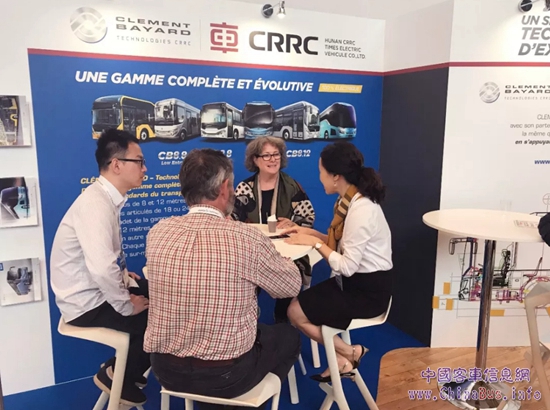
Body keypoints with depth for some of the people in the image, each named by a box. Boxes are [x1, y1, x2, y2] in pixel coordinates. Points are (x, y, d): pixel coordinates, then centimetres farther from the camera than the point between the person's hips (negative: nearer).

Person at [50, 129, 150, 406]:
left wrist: (123, 275, 2)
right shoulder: (96, 203, -26)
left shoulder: (107, 198, 4)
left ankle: (124, 367, 20)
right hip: (87, 303, -9)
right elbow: (101, 268, -36)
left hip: (99, 289, 9)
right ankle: (119, 376, 14)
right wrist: (127, 306, -23)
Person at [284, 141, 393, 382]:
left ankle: (350, 353, 13)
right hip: (354, 282, 9)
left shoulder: (361, 209, -26)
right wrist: (311, 233, 2)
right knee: (298, 304, 3)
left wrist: (315, 243, -15)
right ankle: (342, 360, 14)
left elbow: (347, 266, -26)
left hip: (368, 290, -9)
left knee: (296, 313, -6)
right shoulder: (350, 200, 2)